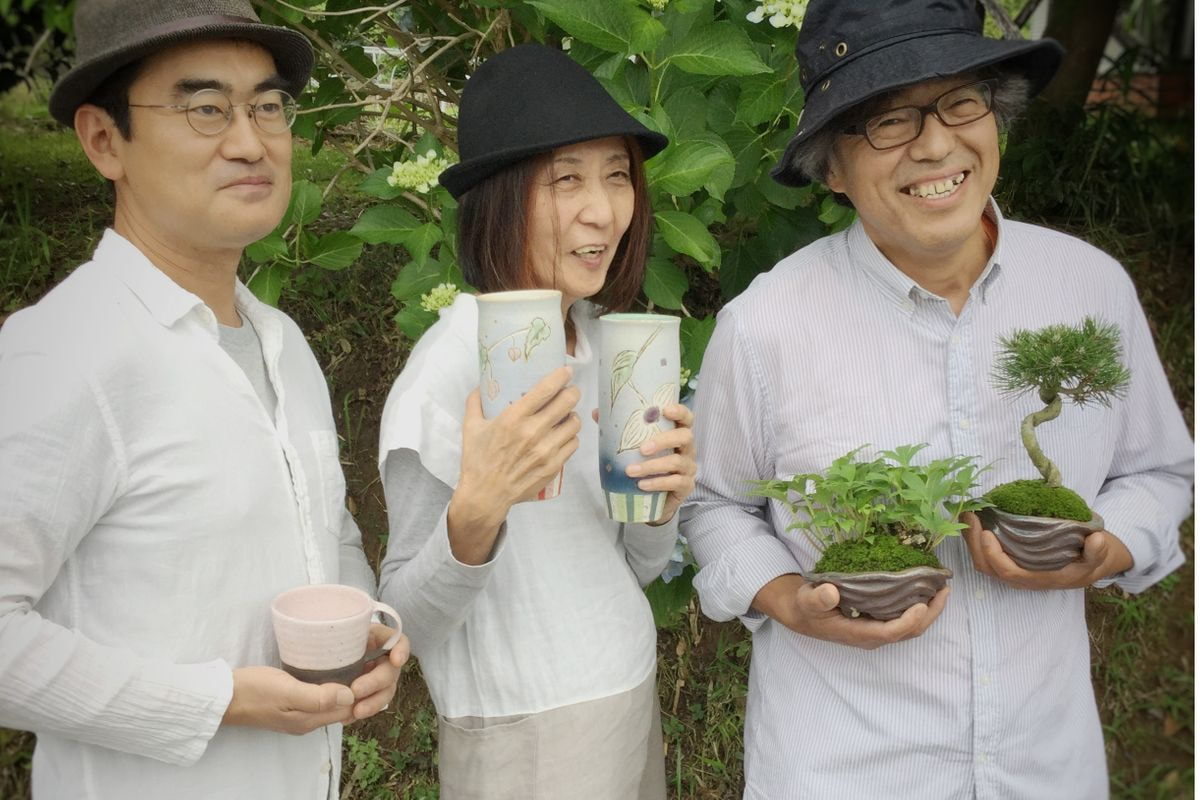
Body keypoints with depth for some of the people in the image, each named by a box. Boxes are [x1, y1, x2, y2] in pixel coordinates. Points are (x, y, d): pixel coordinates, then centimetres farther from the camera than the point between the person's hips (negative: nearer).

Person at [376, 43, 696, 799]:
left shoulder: (608, 339, 0)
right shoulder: (449, 365, -19)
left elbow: (633, 565, 8)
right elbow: (408, 617, -15)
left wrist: (664, 498, -12)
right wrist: (476, 513, -32)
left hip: (635, 705, 6)